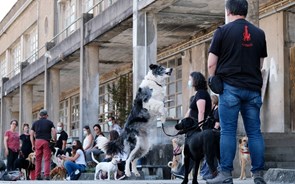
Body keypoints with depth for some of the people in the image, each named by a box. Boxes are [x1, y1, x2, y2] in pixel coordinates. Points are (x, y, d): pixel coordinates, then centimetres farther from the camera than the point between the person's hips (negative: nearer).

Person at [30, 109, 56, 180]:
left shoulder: (35, 123, 14)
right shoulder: (49, 122, 8)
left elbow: (31, 134, 9)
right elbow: (54, 132, -5)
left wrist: (33, 144, 11)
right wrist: (54, 140, 3)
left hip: (38, 141, 2)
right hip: (46, 141, -2)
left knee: (38, 159, 8)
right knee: (47, 159, -2)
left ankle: (38, 175, 7)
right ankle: (47, 175, -10)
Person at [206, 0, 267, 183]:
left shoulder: (223, 31, -1)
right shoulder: (259, 33, 11)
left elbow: (211, 64, -1)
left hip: (230, 87, -3)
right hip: (253, 88, 4)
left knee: (228, 131, -3)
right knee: (255, 132, 4)